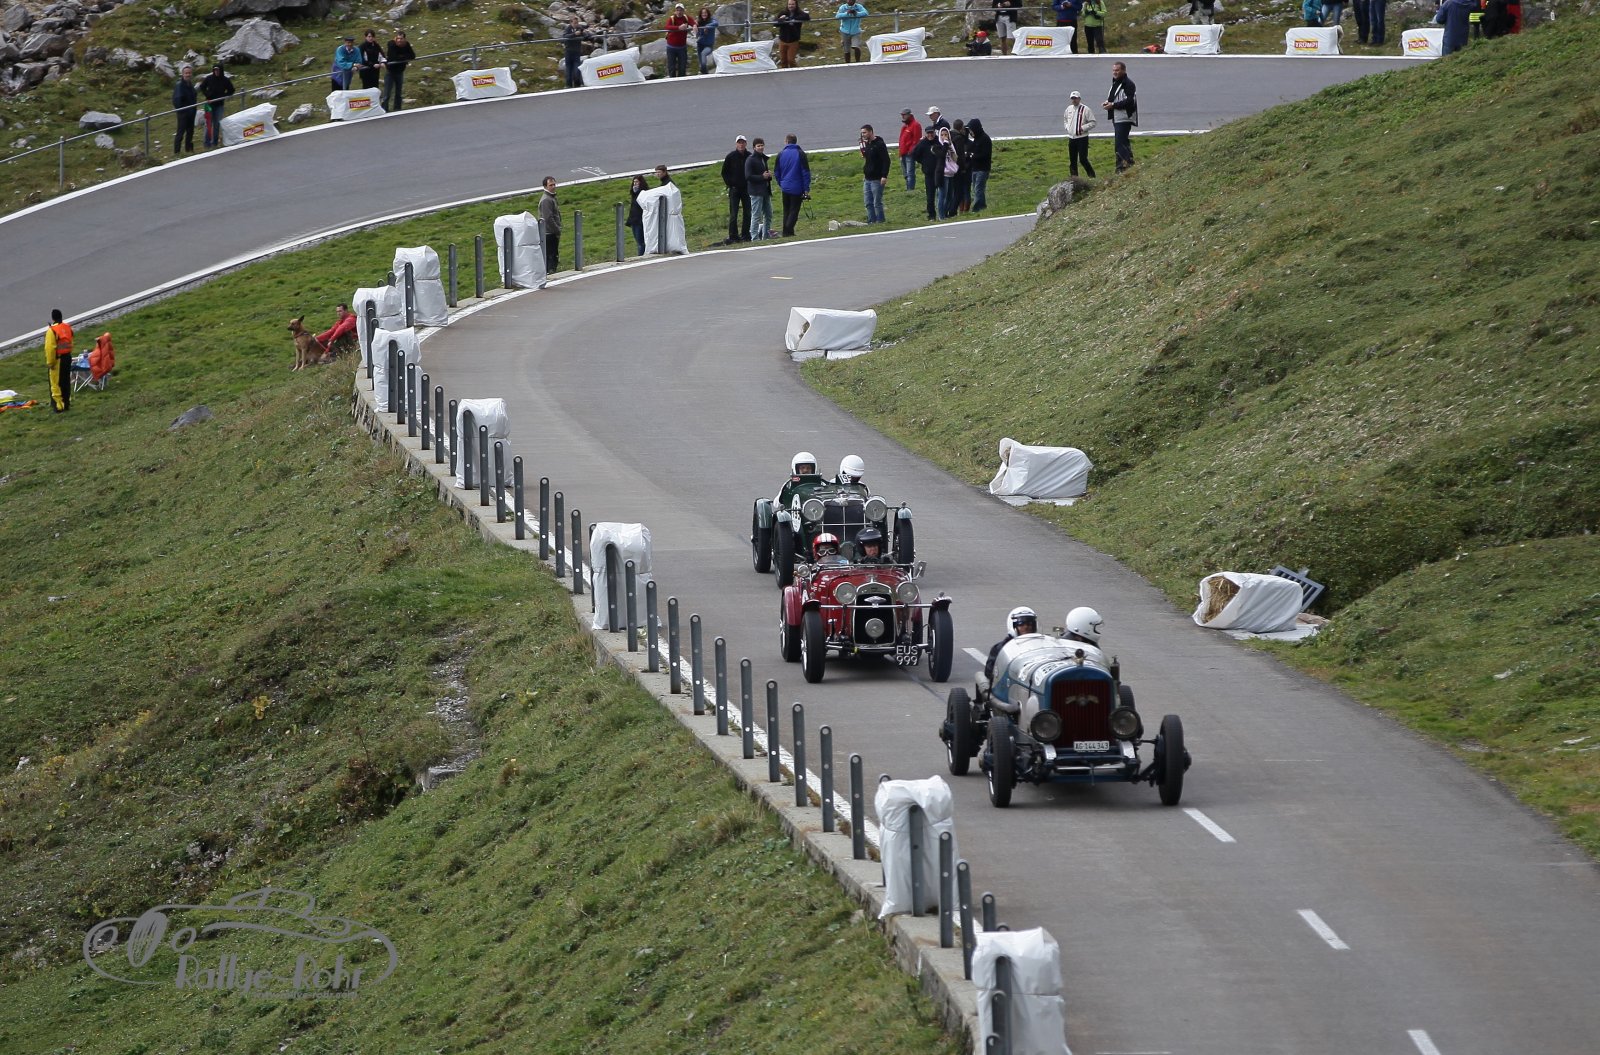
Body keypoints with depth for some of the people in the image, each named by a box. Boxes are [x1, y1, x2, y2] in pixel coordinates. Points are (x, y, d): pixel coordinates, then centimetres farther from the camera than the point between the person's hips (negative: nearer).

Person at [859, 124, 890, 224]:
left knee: (877, 202, -6)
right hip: (867, 179, 8)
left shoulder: (879, 144, -12)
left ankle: (880, 221, 0)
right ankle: (871, 220, 14)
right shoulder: (866, 144, 14)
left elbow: (886, 161, -16)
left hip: (877, 179, -8)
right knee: (868, 202, 8)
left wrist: (884, 176, -21)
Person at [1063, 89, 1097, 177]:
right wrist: (1067, 127, 10)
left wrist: (1083, 128, -15)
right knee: (1072, 160, 8)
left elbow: (1093, 122, -7)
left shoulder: (1085, 109, -8)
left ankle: (1092, 176, 2)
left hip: (1082, 138, -6)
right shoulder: (1069, 109, 10)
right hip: (1071, 138, 6)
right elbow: (1065, 119, 28)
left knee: (1083, 159, -10)